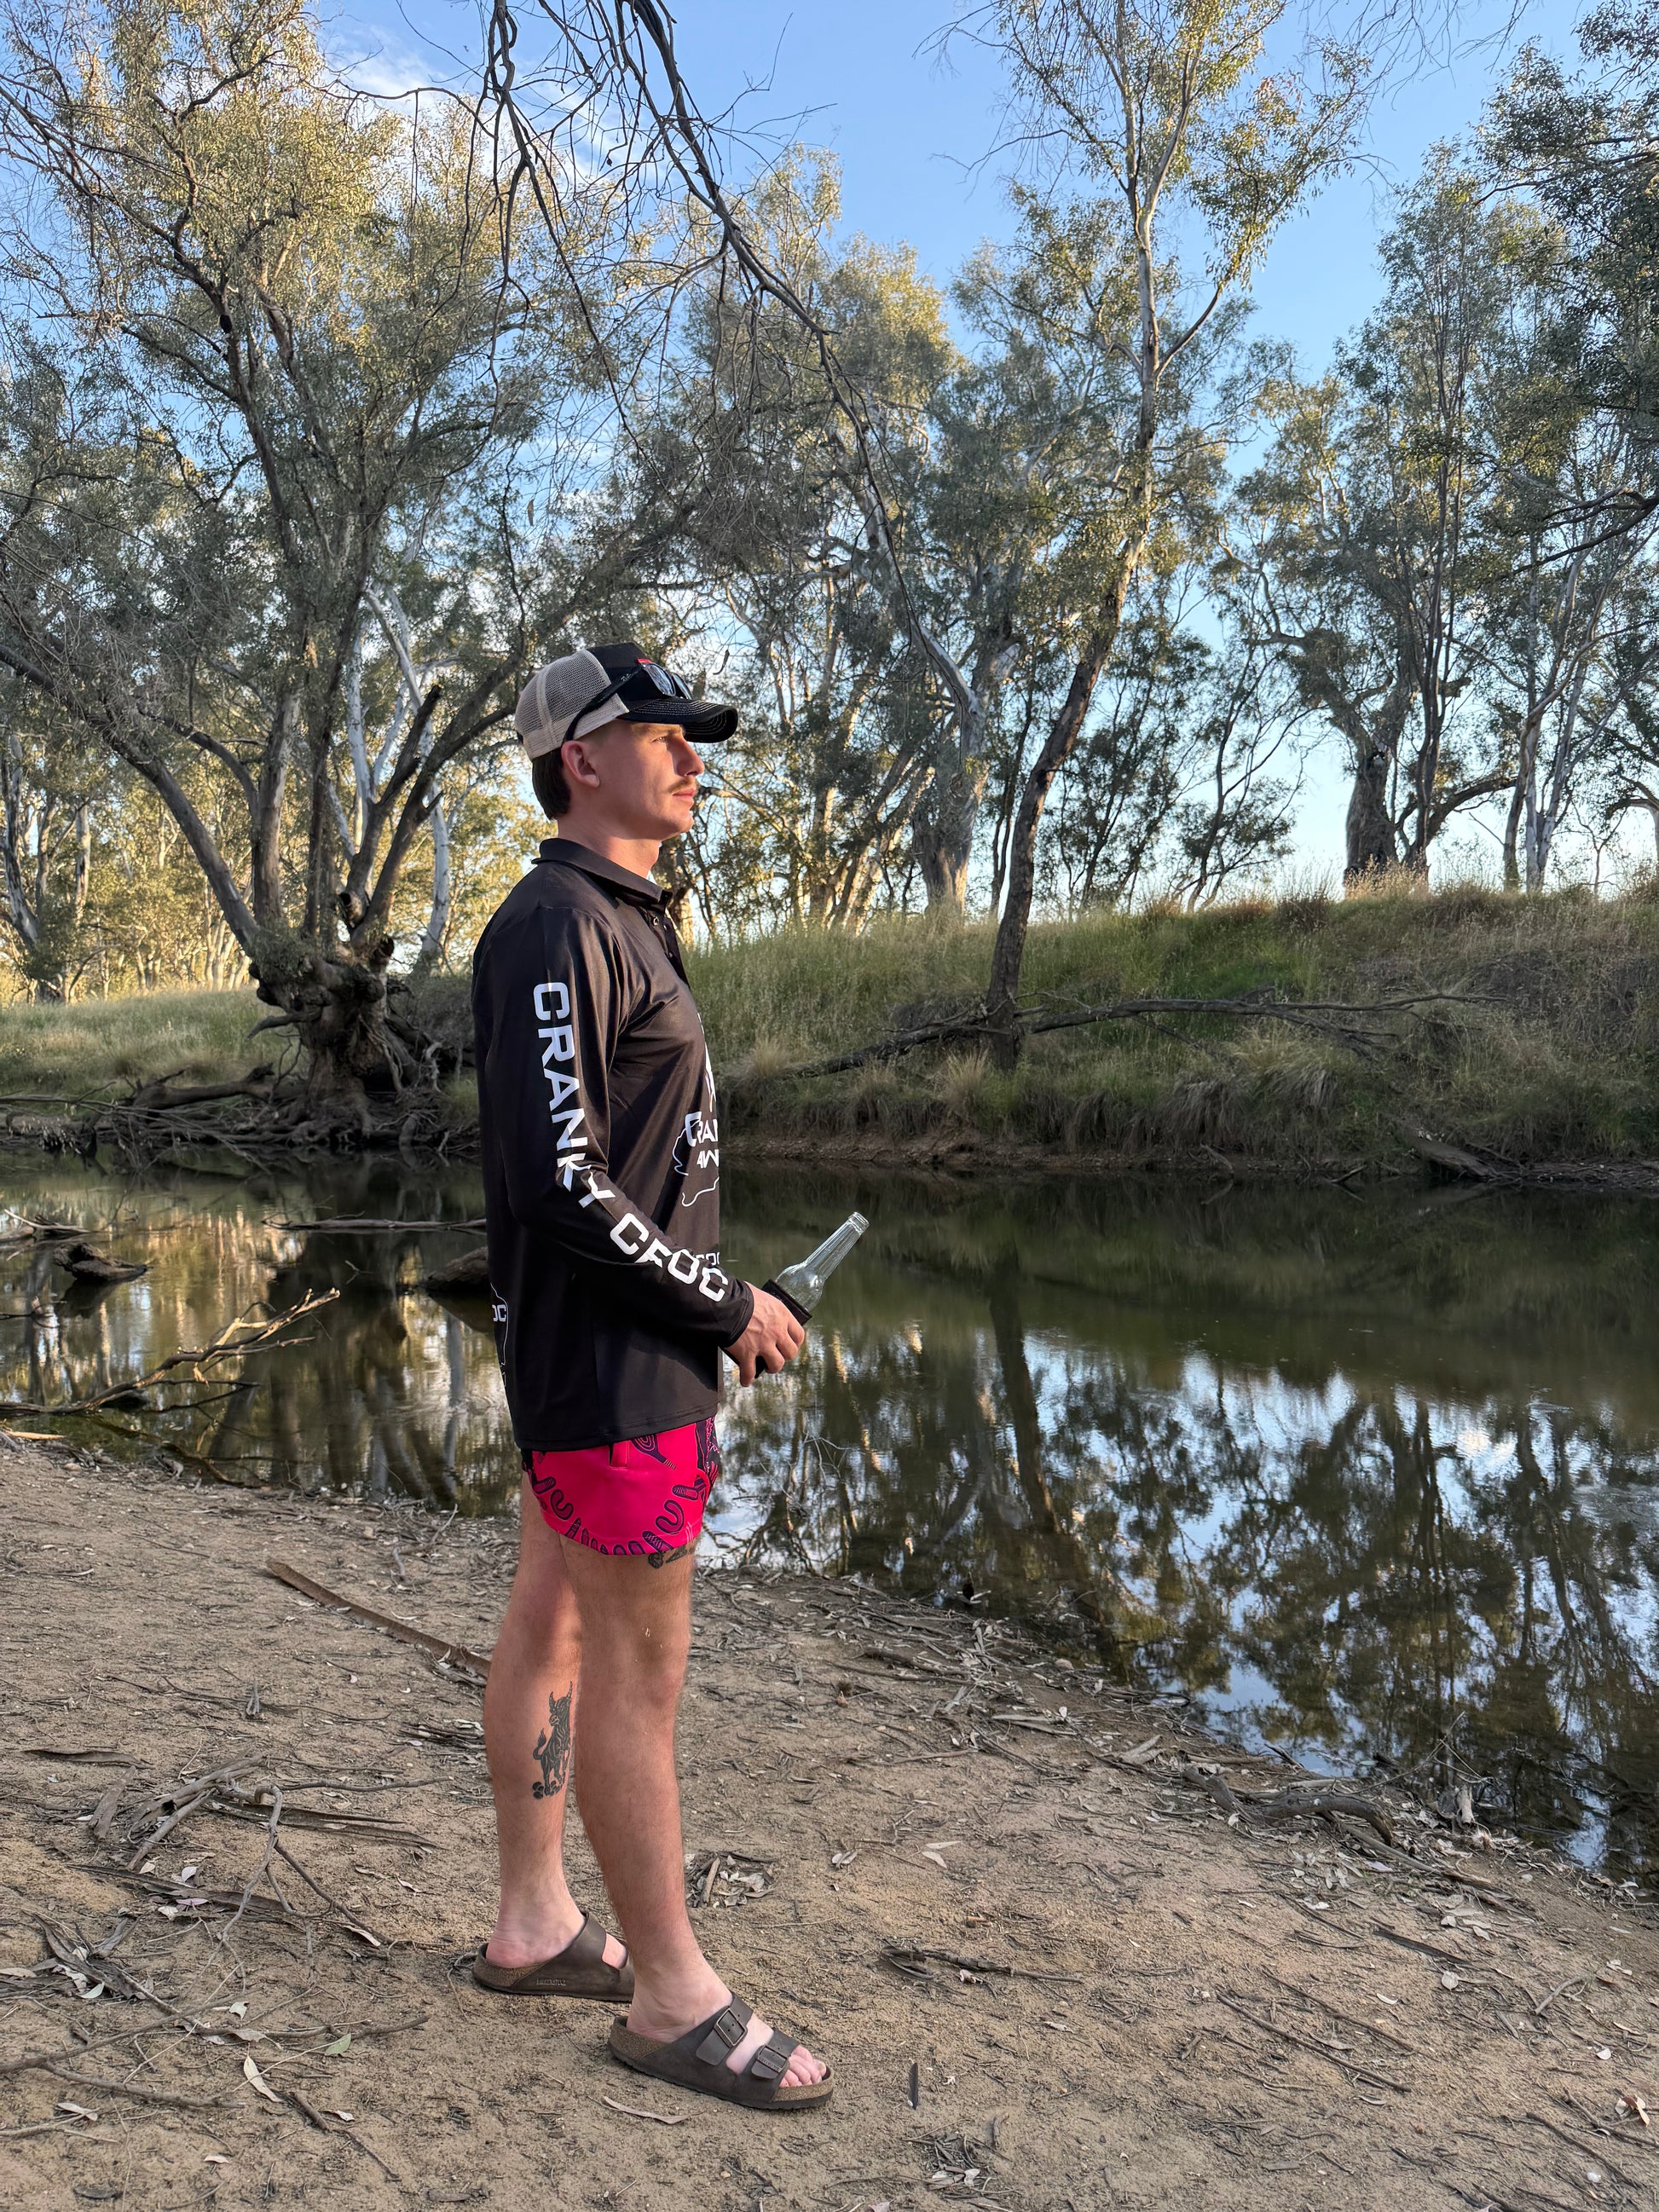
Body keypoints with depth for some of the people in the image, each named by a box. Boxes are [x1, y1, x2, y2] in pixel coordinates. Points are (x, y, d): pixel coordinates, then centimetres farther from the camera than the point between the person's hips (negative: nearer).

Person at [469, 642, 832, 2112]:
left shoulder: (620, 925, 15)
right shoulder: (555, 929, -16)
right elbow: (559, 1178, -24)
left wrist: (703, 1324, 15)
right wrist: (729, 1303, -15)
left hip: (626, 1344, 10)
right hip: (607, 1357, -10)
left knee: (553, 1626, 16)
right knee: (643, 1669, -1)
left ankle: (537, 1927, 30)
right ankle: (674, 1996, 14)